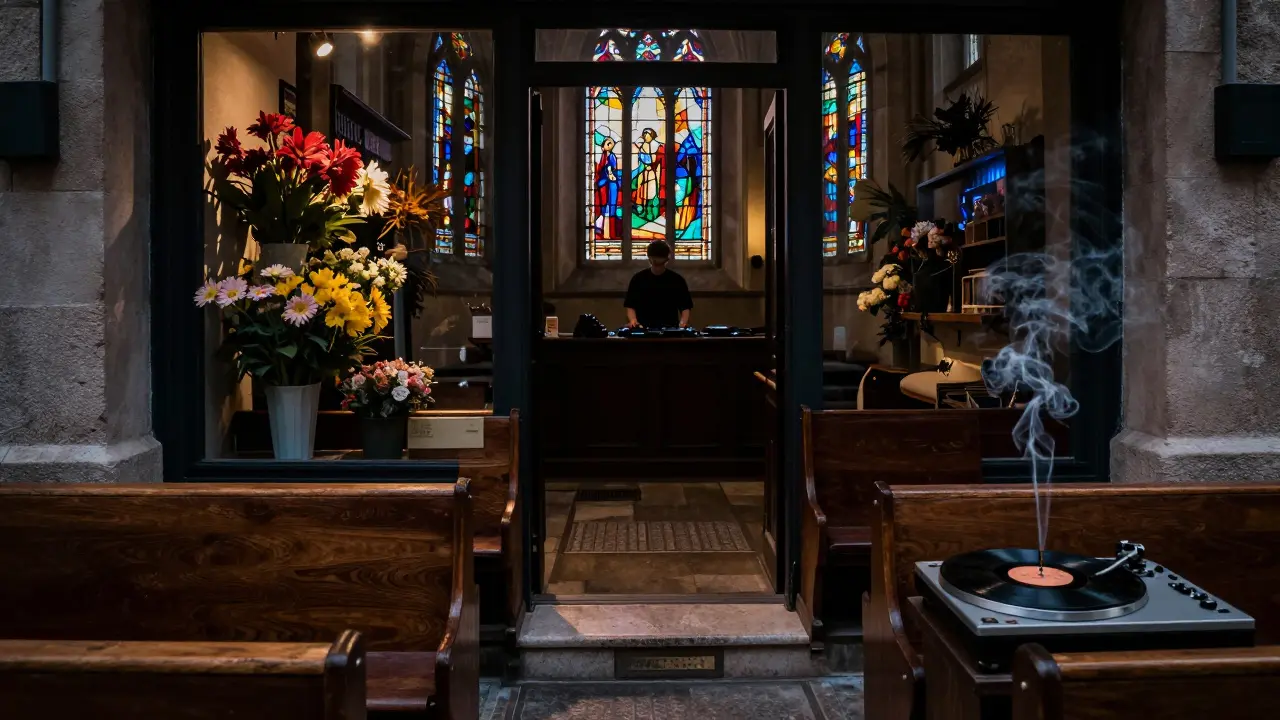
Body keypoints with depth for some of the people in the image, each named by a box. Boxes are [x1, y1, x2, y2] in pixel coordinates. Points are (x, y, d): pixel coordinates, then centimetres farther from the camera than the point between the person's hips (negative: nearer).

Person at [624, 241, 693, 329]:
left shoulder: (677, 280, 6)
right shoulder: (638, 279, 6)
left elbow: (685, 307, 8)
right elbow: (630, 306, 7)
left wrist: (683, 322, -11)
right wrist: (633, 321, -13)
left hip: (670, 328, 1)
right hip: (643, 328, 0)